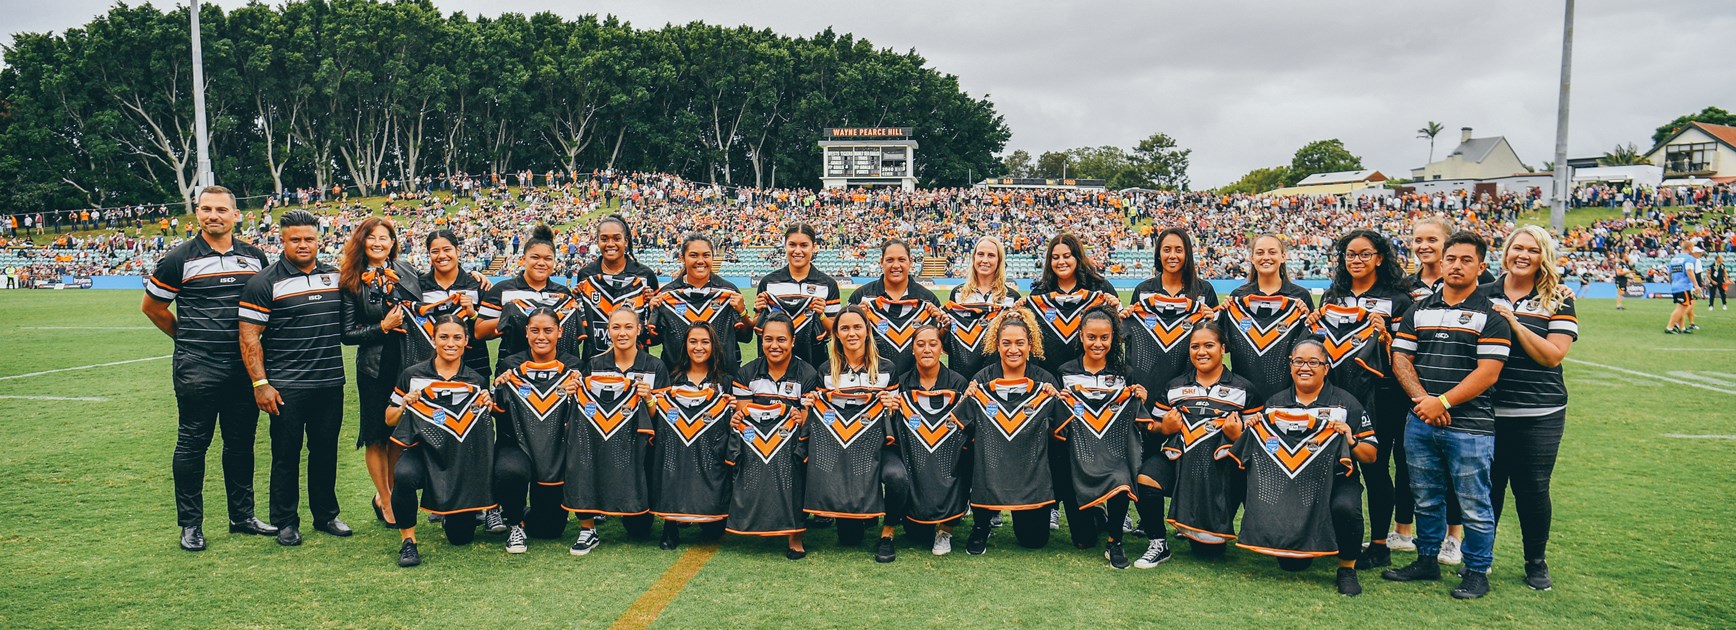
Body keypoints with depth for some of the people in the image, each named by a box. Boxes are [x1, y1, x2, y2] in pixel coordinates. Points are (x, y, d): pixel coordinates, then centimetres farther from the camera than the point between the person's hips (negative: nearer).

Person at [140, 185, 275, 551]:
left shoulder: (255, 257, 8)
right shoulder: (179, 259, -2)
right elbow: (152, 307, 7)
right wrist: (189, 339, 8)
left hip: (244, 366, 4)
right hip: (197, 369, -4)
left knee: (241, 442, 12)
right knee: (192, 444, 2)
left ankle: (243, 517, 22)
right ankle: (190, 524, 12)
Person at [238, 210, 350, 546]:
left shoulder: (336, 277, 10)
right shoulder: (264, 282, -4)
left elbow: (348, 324, 24)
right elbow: (249, 336, -7)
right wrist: (260, 383, -12)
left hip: (330, 383, 4)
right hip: (286, 388, -4)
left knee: (326, 451, 12)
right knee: (286, 454, 3)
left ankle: (326, 515, 25)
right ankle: (286, 522, 16)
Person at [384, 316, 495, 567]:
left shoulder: (477, 382, 4)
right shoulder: (413, 375, 1)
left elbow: (485, 423, 12)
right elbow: (390, 419, 8)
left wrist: (489, 406, -7)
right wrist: (405, 405, -12)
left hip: (463, 460, 1)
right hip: (424, 452, -1)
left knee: (461, 536, 0)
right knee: (403, 475, -39)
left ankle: (450, 515, 39)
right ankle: (408, 540, -14)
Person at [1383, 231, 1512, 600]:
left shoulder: (1491, 316, -2)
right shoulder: (1419, 310, 12)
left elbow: (1488, 373, -10)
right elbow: (1401, 359, 6)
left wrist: (1443, 402, -15)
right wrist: (1422, 398, -10)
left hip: (1470, 427, -4)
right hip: (1420, 422, 4)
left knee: (1473, 504, 3)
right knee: (1426, 498, 15)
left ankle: (1477, 572, 17)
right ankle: (1427, 561, 28)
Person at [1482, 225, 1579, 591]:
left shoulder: (1557, 300, 0)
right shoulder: (1481, 295, 5)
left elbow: (1553, 355, -10)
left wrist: (1513, 322, -16)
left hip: (1539, 414, -1)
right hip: (1488, 411, 1)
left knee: (1533, 489, 7)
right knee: (1487, 486, 9)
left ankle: (1536, 563, 26)